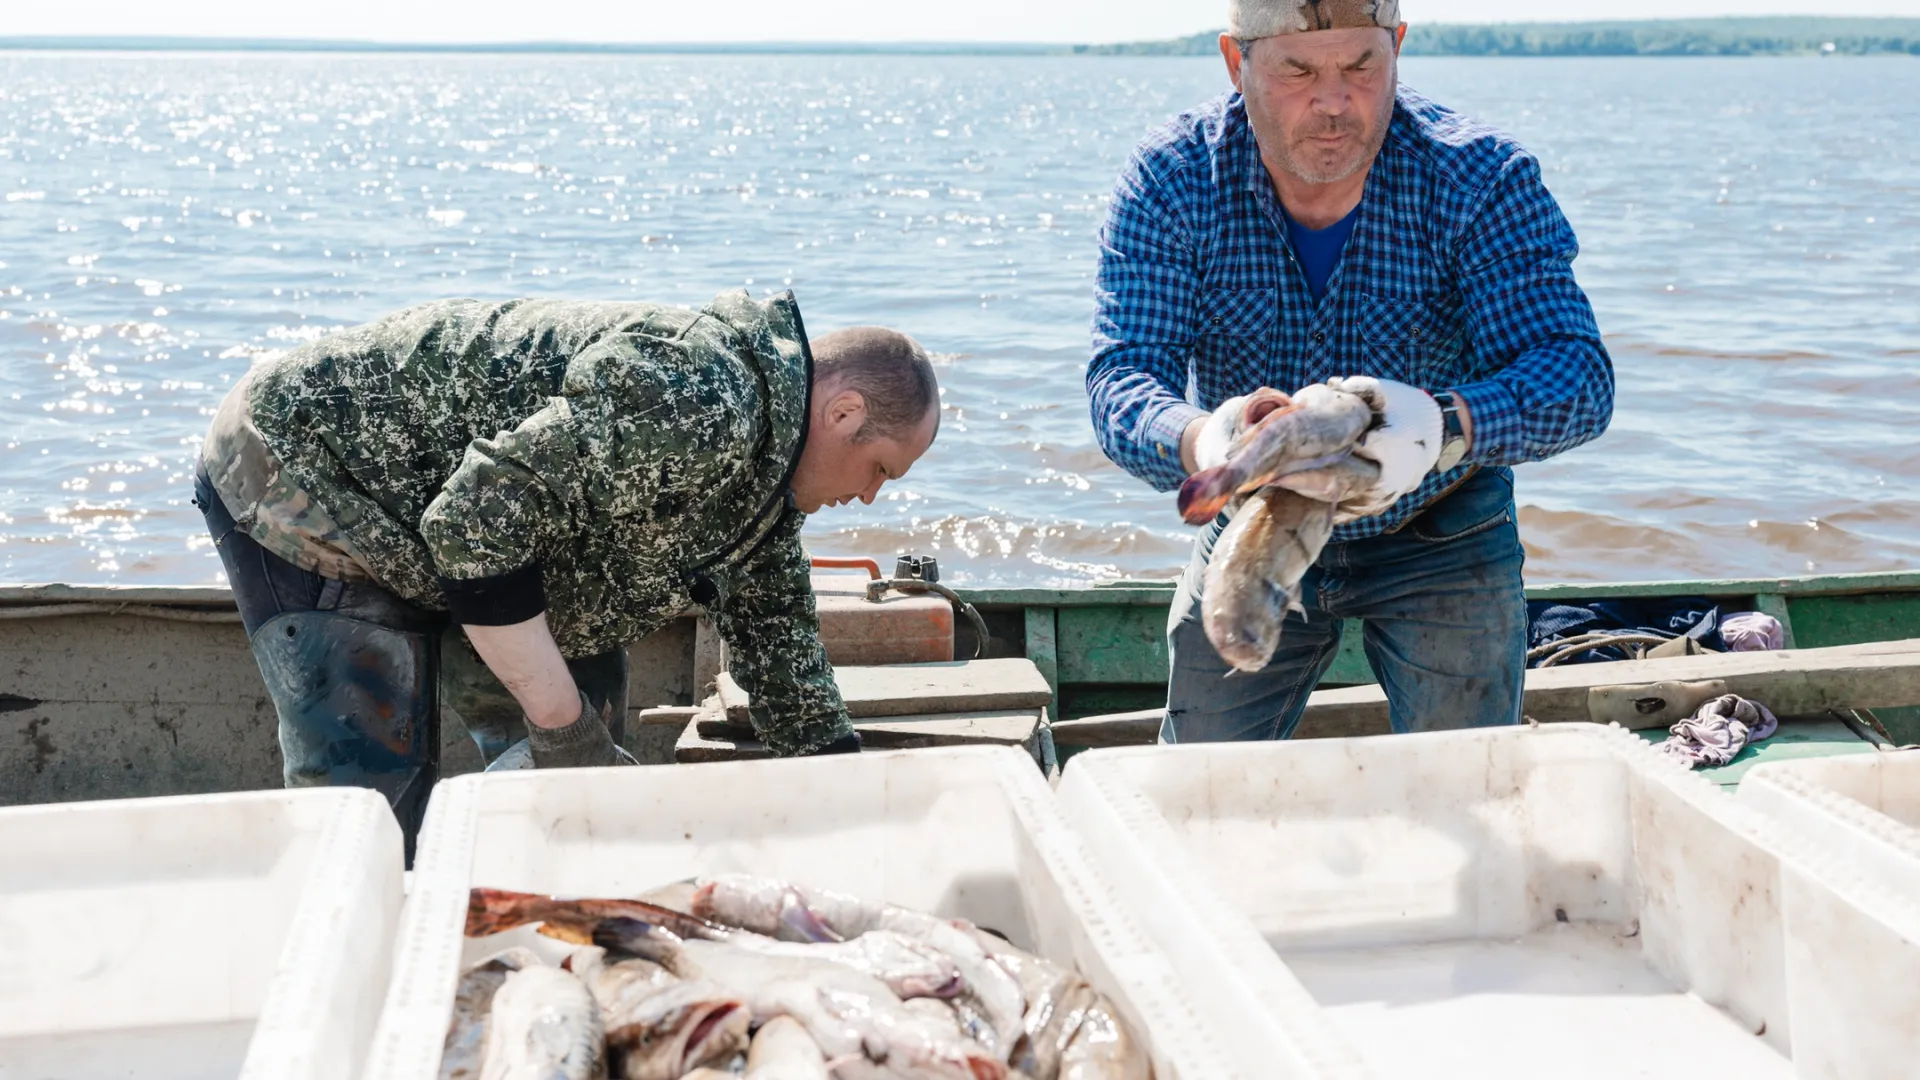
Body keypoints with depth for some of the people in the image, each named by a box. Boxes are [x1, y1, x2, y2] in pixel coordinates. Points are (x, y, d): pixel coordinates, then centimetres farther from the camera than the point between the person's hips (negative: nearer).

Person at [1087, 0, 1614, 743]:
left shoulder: (1480, 180, -22)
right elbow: (1122, 378, -27)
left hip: (1439, 537, -1)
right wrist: (1197, 442, -52)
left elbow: (1576, 374, -31)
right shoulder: (1170, 183, -19)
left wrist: (1446, 426, -54)